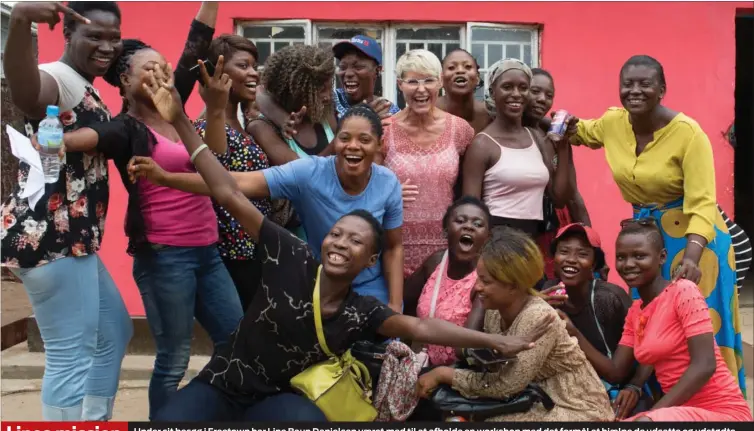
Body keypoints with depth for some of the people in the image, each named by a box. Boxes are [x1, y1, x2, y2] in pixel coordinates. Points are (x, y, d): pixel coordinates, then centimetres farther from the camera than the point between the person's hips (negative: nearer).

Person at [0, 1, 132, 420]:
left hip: (72, 238, 11)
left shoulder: (85, 87, 17)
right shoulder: (58, 78, -14)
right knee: (71, 354, -7)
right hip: (48, 237, -11)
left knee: (114, 334, 20)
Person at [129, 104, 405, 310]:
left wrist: (395, 306, -9)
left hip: (371, 291, 1)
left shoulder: (388, 184, -15)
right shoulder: (309, 172, -23)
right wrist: (165, 177, -41)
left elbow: (393, 247, -3)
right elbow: (240, 183, -31)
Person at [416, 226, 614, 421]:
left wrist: (443, 374, -19)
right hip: (542, 402, 7)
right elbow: (492, 368, 0)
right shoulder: (494, 310, -5)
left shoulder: (537, 317, -26)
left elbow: (506, 386, -25)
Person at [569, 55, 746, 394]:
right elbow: (582, 133, 20)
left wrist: (691, 257, -41)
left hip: (692, 236, -5)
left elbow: (703, 203, -27)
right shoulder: (612, 122, -6)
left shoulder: (687, 132, -22)